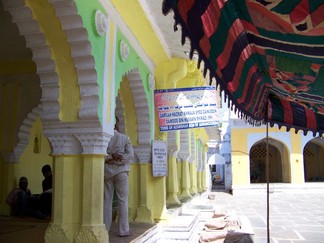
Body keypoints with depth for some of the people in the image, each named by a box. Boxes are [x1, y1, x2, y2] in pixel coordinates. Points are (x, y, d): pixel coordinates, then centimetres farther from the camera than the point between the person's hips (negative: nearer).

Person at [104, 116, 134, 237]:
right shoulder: (125, 138, -2)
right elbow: (130, 154, -9)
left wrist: (110, 157, -9)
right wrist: (116, 160, -11)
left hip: (107, 172, 2)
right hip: (121, 171, -2)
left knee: (107, 200, 9)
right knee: (123, 200, 3)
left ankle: (105, 229, 14)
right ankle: (123, 230, 5)